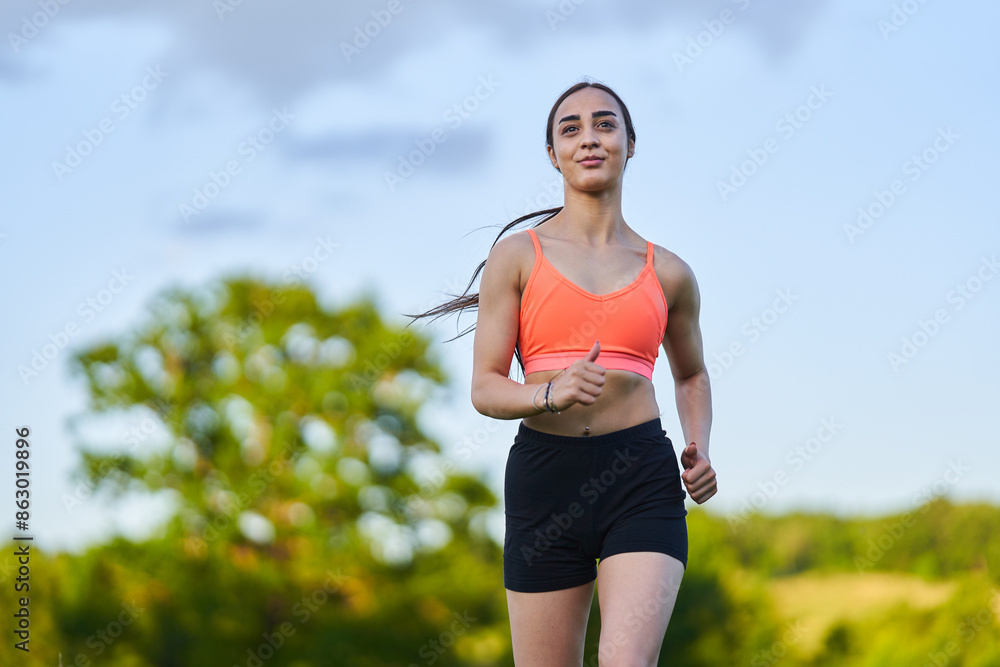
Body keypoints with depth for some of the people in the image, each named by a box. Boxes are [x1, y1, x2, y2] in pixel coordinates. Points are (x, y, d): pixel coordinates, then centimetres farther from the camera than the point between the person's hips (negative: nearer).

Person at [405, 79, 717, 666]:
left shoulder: (668, 273, 11)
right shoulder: (518, 256, 5)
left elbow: (692, 374, 27)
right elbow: (485, 389, 2)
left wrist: (700, 451, 8)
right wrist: (552, 394, -19)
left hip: (641, 479, 0)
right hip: (544, 476, 0)